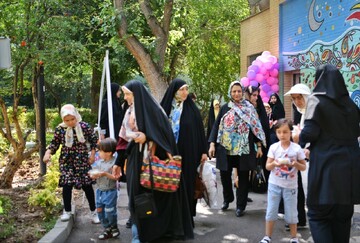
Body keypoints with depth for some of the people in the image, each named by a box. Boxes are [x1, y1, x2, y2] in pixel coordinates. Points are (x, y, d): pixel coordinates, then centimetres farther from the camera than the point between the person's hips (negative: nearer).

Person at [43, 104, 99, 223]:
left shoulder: (85, 126, -8)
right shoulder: (60, 129, -7)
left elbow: (93, 140, 4)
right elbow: (54, 143, 3)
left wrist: (92, 154, 0)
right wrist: (48, 152, -13)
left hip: (82, 160, 0)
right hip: (66, 161, 1)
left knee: (87, 185, 4)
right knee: (67, 185, -5)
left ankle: (93, 211, 18)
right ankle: (67, 211, 16)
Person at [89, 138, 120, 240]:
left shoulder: (114, 162, -15)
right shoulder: (99, 162, 5)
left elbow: (116, 177, -19)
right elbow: (94, 174, 10)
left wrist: (105, 174, -27)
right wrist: (93, 175, -12)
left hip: (110, 191, -7)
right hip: (100, 190, 7)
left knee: (109, 211, 0)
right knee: (100, 210, 10)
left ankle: (114, 228, 24)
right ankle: (107, 229, 24)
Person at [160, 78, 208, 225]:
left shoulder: (192, 109, 2)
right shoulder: (165, 108, 1)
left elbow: (200, 130, 3)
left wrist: (203, 151, 1)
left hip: (188, 154, 0)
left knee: (187, 184, 4)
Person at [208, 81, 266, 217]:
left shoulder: (249, 108, 4)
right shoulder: (225, 108, 6)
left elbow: (256, 126, 4)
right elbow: (216, 126, 4)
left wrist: (259, 146, -1)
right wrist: (212, 144, -4)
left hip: (244, 148, -1)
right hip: (226, 148, 1)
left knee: (243, 177, 3)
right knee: (225, 174, 6)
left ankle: (241, 205, 14)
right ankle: (227, 199, 31)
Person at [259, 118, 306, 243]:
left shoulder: (297, 148, -8)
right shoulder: (273, 147, -5)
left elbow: (304, 167, -1)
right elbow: (267, 166, -3)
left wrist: (296, 164, -22)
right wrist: (274, 164, -25)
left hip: (290, 185, -1)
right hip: (274, 184, 1)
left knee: (291, 213, 8)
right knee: (271, 211, 6)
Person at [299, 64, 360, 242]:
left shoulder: (316, 100, -6)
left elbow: (310, 132, -14)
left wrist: (300, 138, 6)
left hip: (325, 166, -6)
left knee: (318, 214, 3)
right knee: (343, 214, 15)